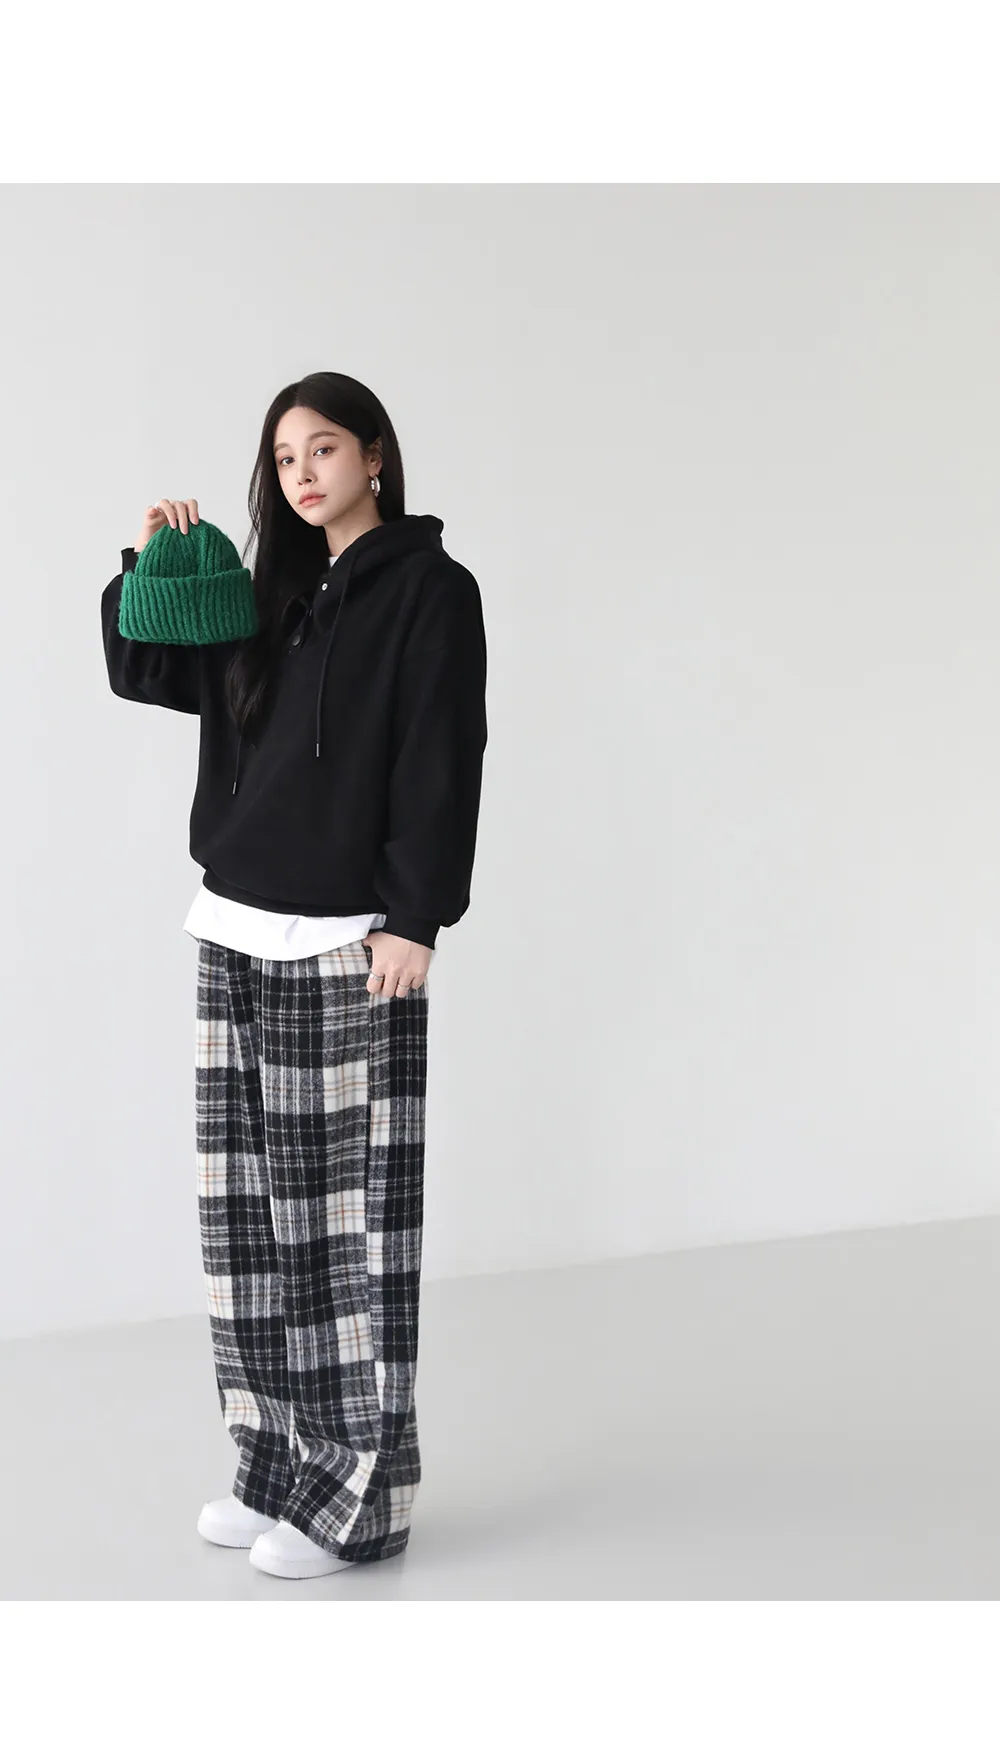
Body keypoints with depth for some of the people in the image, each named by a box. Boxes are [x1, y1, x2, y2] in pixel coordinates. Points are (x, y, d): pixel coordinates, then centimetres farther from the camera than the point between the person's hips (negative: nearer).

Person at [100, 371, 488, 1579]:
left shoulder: (429, 589, -3)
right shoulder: (276, 596, 16)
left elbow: (441, 765, -9)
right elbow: (141, 671, 22)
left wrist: (414, 920, -16)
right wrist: (154, 565, 5)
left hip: (348, 946, -7)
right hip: (237, 936, 7)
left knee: (351, 1216, -4)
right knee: (248, 1211, 8)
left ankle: (360, 1493, 4)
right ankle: (283, 1466, 18)